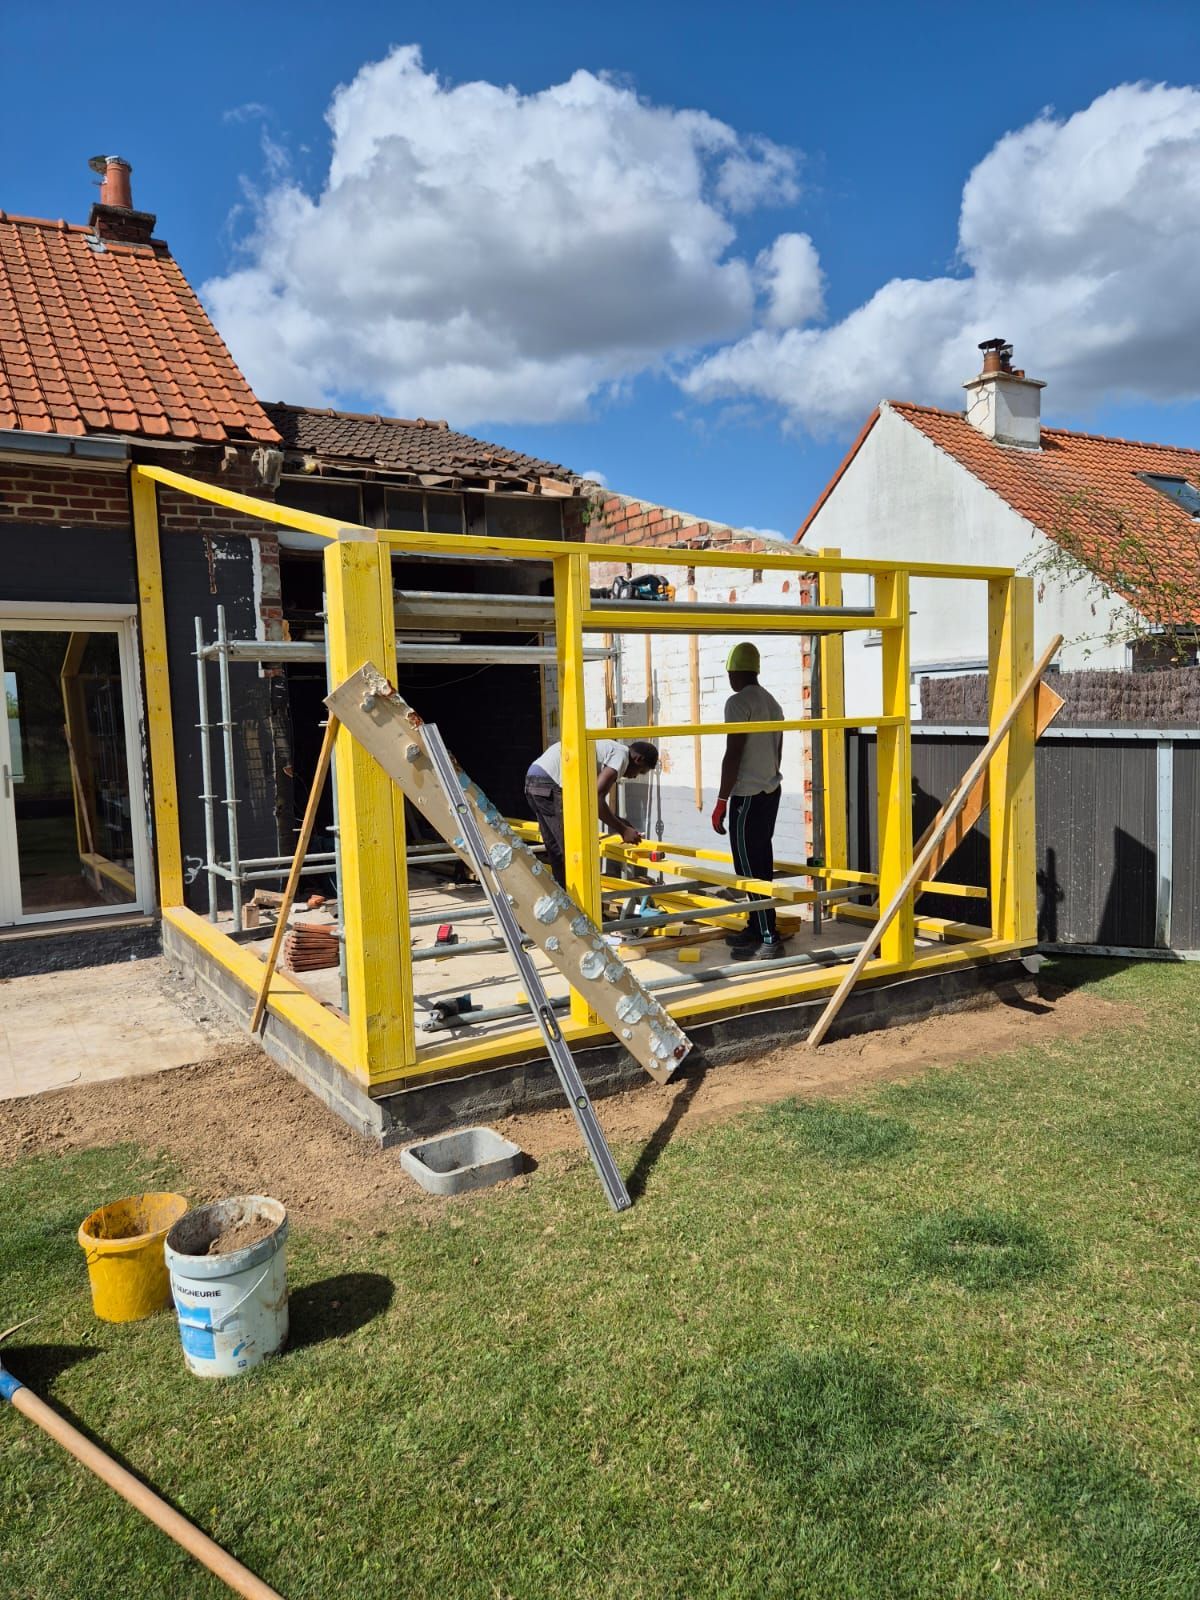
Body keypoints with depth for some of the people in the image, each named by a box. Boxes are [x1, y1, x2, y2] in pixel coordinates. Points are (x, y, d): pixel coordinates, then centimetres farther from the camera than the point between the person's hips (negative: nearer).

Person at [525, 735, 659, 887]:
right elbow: (596, 799, -14)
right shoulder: (621, 754, -4)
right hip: (550, 785, -10)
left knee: (557, 853, 17)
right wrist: (622, 830, -5)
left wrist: (618, 822, 32)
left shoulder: (606, 747, 24)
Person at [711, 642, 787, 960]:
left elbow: (733, 754, -18)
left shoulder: (738, 703, -13)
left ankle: (769, 939, -8)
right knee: (761, 862, 13)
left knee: (749, 866, -7)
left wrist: (721, 801, -14)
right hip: (771, 790, 9)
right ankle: (756, 928, 21)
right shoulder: (772, 702, 14)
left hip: (748, 795, -9)